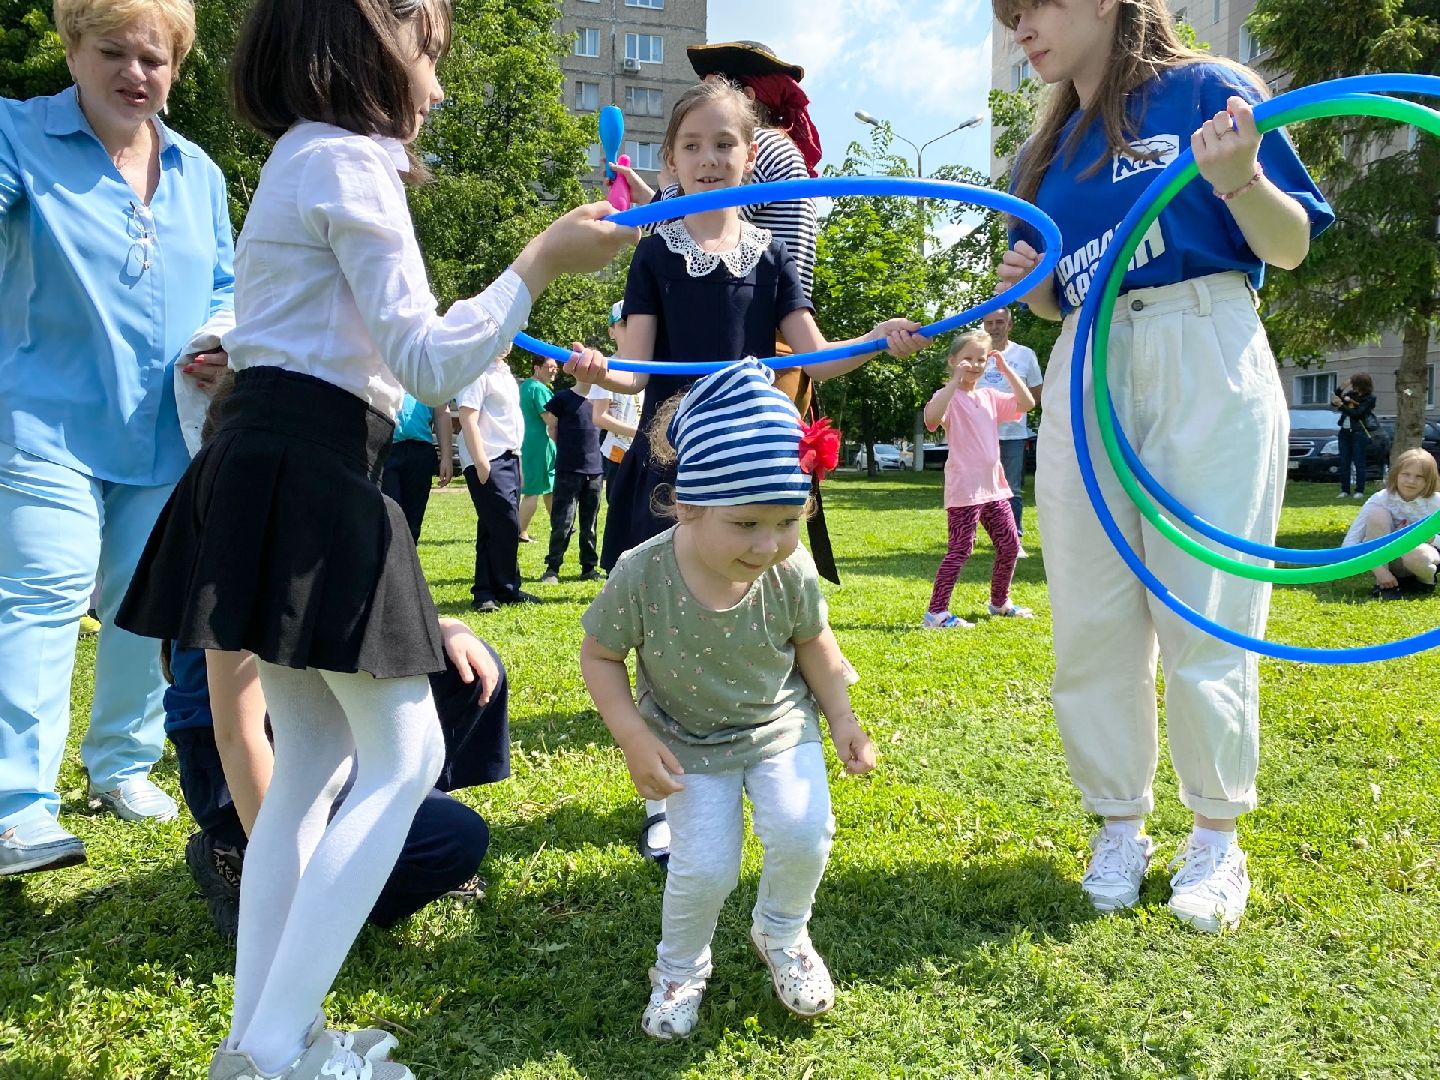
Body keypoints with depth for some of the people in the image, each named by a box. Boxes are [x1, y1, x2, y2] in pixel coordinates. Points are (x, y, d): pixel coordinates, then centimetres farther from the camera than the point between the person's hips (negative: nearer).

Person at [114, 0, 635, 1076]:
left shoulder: (303, 159, 23)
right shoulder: (348, 161, -8)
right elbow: (426, 361, -15)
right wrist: (542, 261, -12)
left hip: (270, 468, 10)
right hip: (310, 476, -10)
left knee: (316, 753, 11)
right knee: (405, 752, -6)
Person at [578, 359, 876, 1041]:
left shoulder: (793, 572, -21)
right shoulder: (642, 575, -28)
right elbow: (600, 654, -11)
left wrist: (842, 718, -1)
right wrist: (634, 739, -19)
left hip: (780, 727, 2)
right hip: (690, 743, -1)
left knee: (803, 834, -18)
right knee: (704, 867, -13)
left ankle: (781, 933, 17)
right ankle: (680, 968, 22)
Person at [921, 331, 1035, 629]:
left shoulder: (990, 397, 13)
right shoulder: (949, 396, -8)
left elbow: (1027, 404, 4)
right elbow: (931, 418, -30)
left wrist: (1006, 370, 1)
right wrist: (956, 380, -28)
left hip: (993, 486, 7)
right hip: (964, 489, -7)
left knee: (1010, 545, 13)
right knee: (960, 550, -9)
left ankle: (1000, 602, 32)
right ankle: (936, 613, -5)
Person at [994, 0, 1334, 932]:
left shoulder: (1209, 89, 2)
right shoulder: (1048, 154, 18)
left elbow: (1291, 248, -1)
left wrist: (1240, 181, -20)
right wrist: (1029, 283, 1)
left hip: (1204, 363, -5)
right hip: (1088, 374, 5)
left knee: (1202, 618, -3)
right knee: (1090, 621, 3)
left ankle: (1217, 838, 13)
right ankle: (1120, 828, 18)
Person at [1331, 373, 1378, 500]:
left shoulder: (1369, 398, -7)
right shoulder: (1351, 394, 10)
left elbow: (1356, 414, -16)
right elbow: (1333, 403, 10)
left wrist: (1341, 405, -21)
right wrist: (1342, 388, -1)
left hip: (1359, 432, -6)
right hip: (1345, 431, 6)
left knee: (1359, 462, -4)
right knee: (1344, 462, 4)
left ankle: (1360, 491, -1)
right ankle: (1345, 490, 9)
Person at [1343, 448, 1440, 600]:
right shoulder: (1380, 500, -19)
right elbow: (1350, 542, -23)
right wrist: (1379, 570, -32)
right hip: (1385, 559, 0)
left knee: (1416, 554, -40)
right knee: (1376, 512, -28)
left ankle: (1427, 580, 0)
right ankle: (1383, 584, -19)